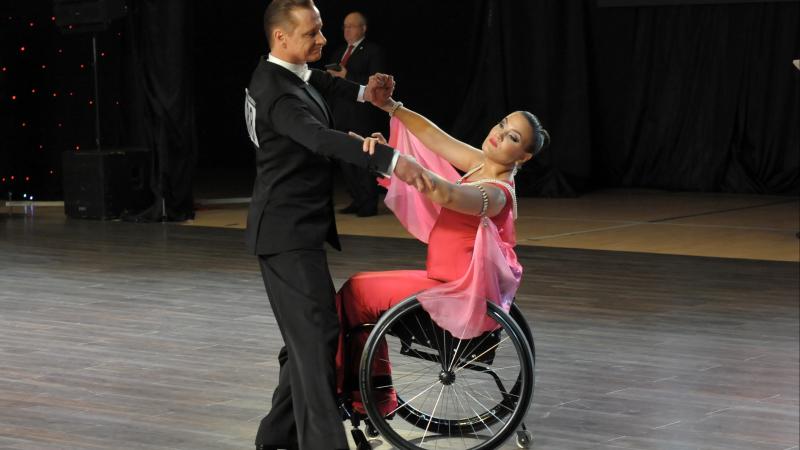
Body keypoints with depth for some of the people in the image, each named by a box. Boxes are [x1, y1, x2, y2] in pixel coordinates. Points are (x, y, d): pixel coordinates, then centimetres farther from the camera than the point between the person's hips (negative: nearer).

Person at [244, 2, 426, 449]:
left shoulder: (288, 73, 10)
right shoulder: (276, 91, -21)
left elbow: (316, 80, 35)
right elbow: (323, 139, -38)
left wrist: (361, 91, 18)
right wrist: (392, 159, -48)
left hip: (299, 228, 10)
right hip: (288, 231, -10)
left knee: (307, 336, 13)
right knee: (317, 333, -17)